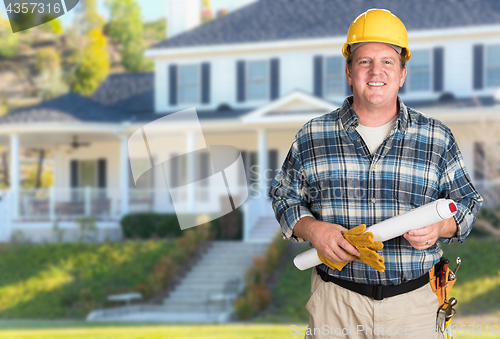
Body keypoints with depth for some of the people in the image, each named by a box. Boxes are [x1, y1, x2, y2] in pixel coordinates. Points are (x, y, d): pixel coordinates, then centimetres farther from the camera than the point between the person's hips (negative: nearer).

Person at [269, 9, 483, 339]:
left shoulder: (437, 138, 3)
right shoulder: (312, 136, 4)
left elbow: (467, 201, 9)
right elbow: (285, 196, 11)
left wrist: (439, 227, -13)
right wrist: (312, 230, -9)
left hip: (413, 301, 0)